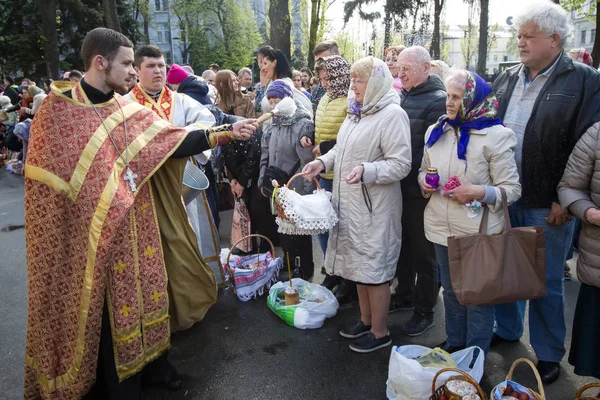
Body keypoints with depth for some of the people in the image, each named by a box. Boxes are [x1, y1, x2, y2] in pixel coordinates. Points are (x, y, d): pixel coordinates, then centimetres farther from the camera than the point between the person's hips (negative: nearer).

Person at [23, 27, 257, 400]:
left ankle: (151, 358, 37)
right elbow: (45, 180, -10)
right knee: (106, 304, 8)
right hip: (91, 233, -5)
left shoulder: (130, 110, 5)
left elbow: (175, 141, 2)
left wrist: (227, 132, -4)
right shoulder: (57, 109, -11)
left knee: (141, 287, 16)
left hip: (136, 227, 5)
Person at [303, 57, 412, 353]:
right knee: (359, 263, 19)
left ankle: (380, 332, 21)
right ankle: (366, 320, 37)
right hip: (350, 203, 9)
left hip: (375, 207, -9)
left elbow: (400, 164, -19)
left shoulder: (392, 114, -15)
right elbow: (341, 148, 20)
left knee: (375, 268, 3)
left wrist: (366, 170, -33)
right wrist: (323, 162, 3)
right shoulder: (356, 113, 13)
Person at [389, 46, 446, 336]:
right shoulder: (401, 96, 10)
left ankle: (425, 310, 23)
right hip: (398, 187, 7)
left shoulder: (438, 100, -12)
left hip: (419, 190, -7)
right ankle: (404, 295, 37)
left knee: (423, 252, 7)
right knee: (403, 245, 19)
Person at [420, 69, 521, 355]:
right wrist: (424, 181, -4)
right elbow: (424, 169, 18)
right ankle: (453, 345, 40)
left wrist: (479, 192, -26)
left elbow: (512, 189, -10)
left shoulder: (496, 136, -10)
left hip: (478, 232, -5)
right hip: (442, 229, 5)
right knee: (451, 291, 20)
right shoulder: (436, 132, 6)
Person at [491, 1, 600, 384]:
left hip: (548, 205, -5)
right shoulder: (507, 79, 9)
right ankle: (506, 329, 39)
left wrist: (564, 199, -13)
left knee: (547, 281, 8)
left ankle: (549, 353, 27)